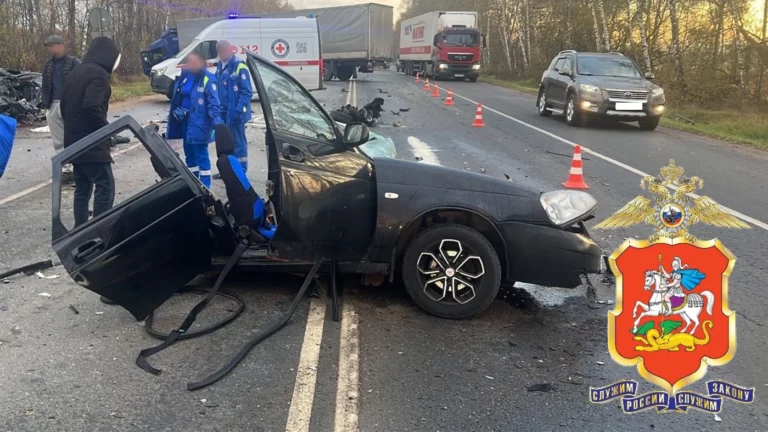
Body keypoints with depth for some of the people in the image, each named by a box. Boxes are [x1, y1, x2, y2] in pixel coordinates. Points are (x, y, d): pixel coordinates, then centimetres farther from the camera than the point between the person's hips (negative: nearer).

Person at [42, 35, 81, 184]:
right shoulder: (48, 65, 13)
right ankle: (66, 170, 11)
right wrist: (45, 104, 9)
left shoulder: (74, 63, -4)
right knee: (59, 142, 6)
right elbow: (45, 86, 17)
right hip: (53, 106, 6)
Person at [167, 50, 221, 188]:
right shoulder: (184, 76, 11)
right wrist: (176, 110, 4)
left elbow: (213, 102, -16)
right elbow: (177, 98, 21)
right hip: (185, 121, 8)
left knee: (201, 154, -4)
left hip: (198, 123, -8)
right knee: (189, 153, 16)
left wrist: (216, 121, -27)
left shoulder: (207, 79, -11)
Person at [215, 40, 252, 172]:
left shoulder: (239, 67, -13)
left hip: (234, 112, -8)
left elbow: (247, 92, -16)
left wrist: (239, 110, -24)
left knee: (238, 142, -2)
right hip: (222, 112, 9)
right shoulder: (220, 66, 14)